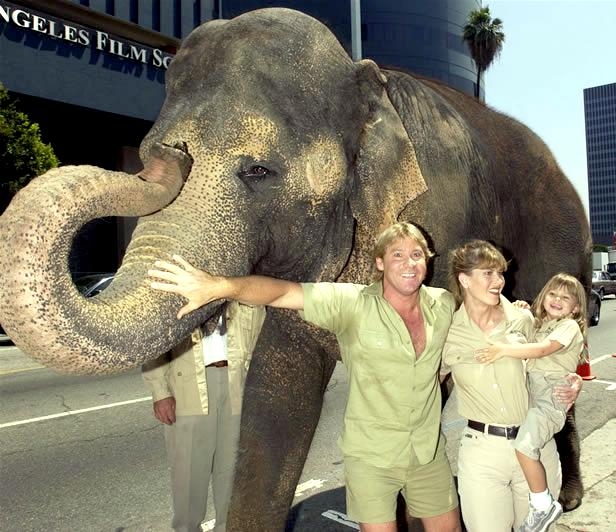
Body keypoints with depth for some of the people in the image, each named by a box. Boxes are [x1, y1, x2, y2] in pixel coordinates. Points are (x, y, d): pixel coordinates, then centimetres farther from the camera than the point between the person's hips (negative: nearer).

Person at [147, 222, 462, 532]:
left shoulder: (442, 304, -5)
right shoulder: (353, 304, -19)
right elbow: (282, 291, -30)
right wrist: (219, 286, -46)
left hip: (429, 453, 5)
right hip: (371, 456, -4)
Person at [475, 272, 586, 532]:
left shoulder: (569, 326, -5)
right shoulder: (540, 324, 20)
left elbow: (543, 349, -21)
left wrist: (504, 350, -31)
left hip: (551, 396, -9)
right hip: (531, 392, 9)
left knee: (524, 447, -23)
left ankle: (544, 506, -6)